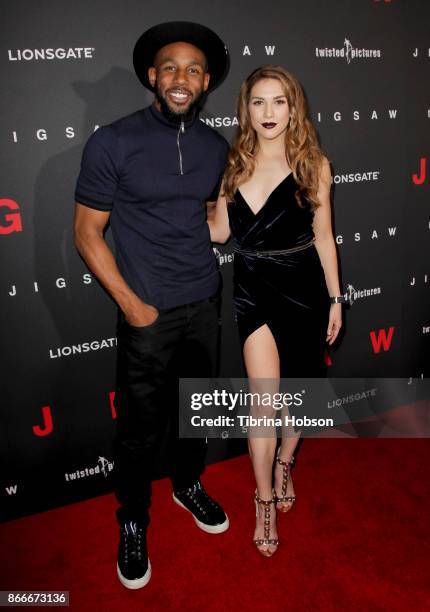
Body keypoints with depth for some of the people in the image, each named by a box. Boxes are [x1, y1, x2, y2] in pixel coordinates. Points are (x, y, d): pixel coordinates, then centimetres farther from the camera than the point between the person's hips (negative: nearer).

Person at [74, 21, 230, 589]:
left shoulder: (216, 146, 3)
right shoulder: (113, 142, -11)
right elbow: (87, 232, -8)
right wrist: (131, 303, -13)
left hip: (206, 305, 5)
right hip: (149, 312, -4)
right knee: (143, 425, 7)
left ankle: (188, 484, 46)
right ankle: (133, 521, 32)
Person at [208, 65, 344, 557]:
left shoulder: (314, 165, -3)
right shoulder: (232, 164, 0)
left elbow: (323, 236, 2)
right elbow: (219, 229, 3)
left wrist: (335, 298, 4)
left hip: (304, 290, 0)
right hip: (254, 293, 0)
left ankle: (285, 464, 45)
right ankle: (265, 503, 18)